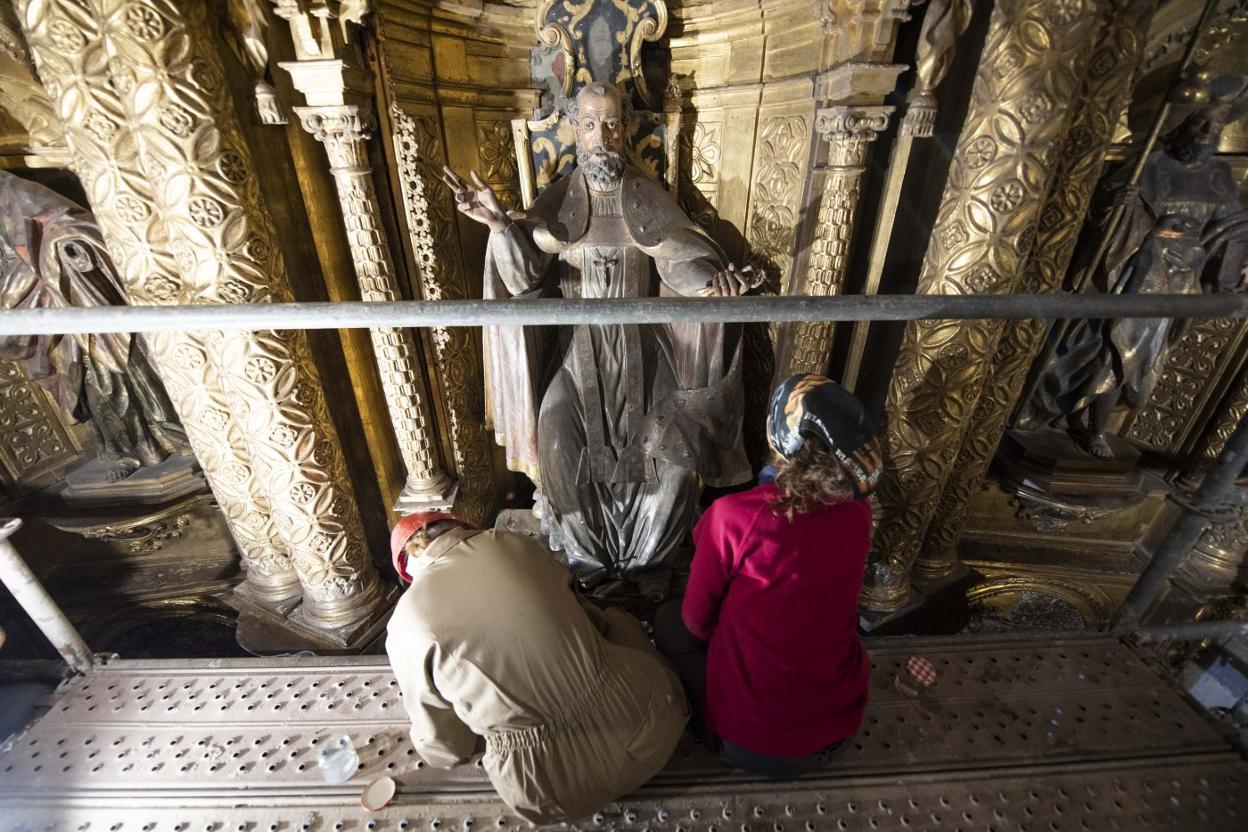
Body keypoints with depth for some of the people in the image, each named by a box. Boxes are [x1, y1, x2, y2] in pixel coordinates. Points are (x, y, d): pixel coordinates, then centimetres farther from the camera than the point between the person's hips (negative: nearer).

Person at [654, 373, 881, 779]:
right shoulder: (857, 513, -12)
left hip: (752, 748, -4)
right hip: (841, 732, 5)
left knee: (669, 618, 15)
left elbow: (697, 622, -11)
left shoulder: (732, 515, -27)